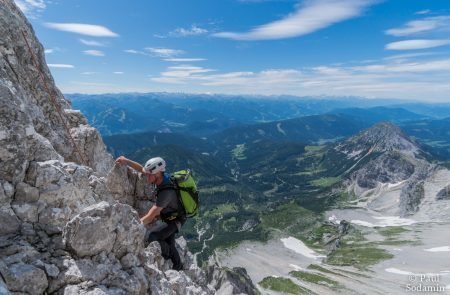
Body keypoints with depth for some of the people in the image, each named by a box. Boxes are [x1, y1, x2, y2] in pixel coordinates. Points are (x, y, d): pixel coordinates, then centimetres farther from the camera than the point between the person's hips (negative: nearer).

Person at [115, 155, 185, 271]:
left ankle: (168, 254, 9)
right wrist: (126, 161, -15)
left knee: (152, 238, -21)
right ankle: (178, 266, 39)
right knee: (169, 243, 19)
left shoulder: (166, 192, -39)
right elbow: (142, 169, -3)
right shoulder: (164, 176, -16)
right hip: (169, 217, 8)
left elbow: (150, 217, -38)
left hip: (174, 221, -8)